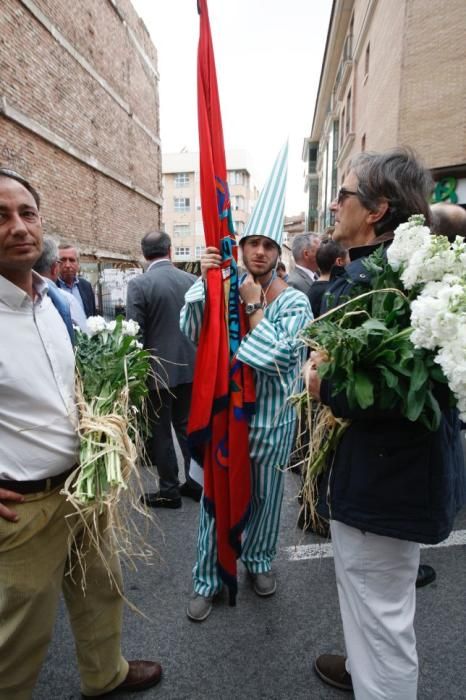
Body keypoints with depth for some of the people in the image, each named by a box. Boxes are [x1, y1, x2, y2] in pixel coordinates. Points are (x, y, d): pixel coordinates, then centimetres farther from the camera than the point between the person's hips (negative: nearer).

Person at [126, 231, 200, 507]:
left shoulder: (139, 283, -12)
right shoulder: (193, 280, 0)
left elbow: (135, 332, -14)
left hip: (157, 369, -4)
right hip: (190, 367, 5)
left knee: (160, 431, 9)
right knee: (188, 425, 18)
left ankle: (169, 490, 21)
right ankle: (196, 482, 29)